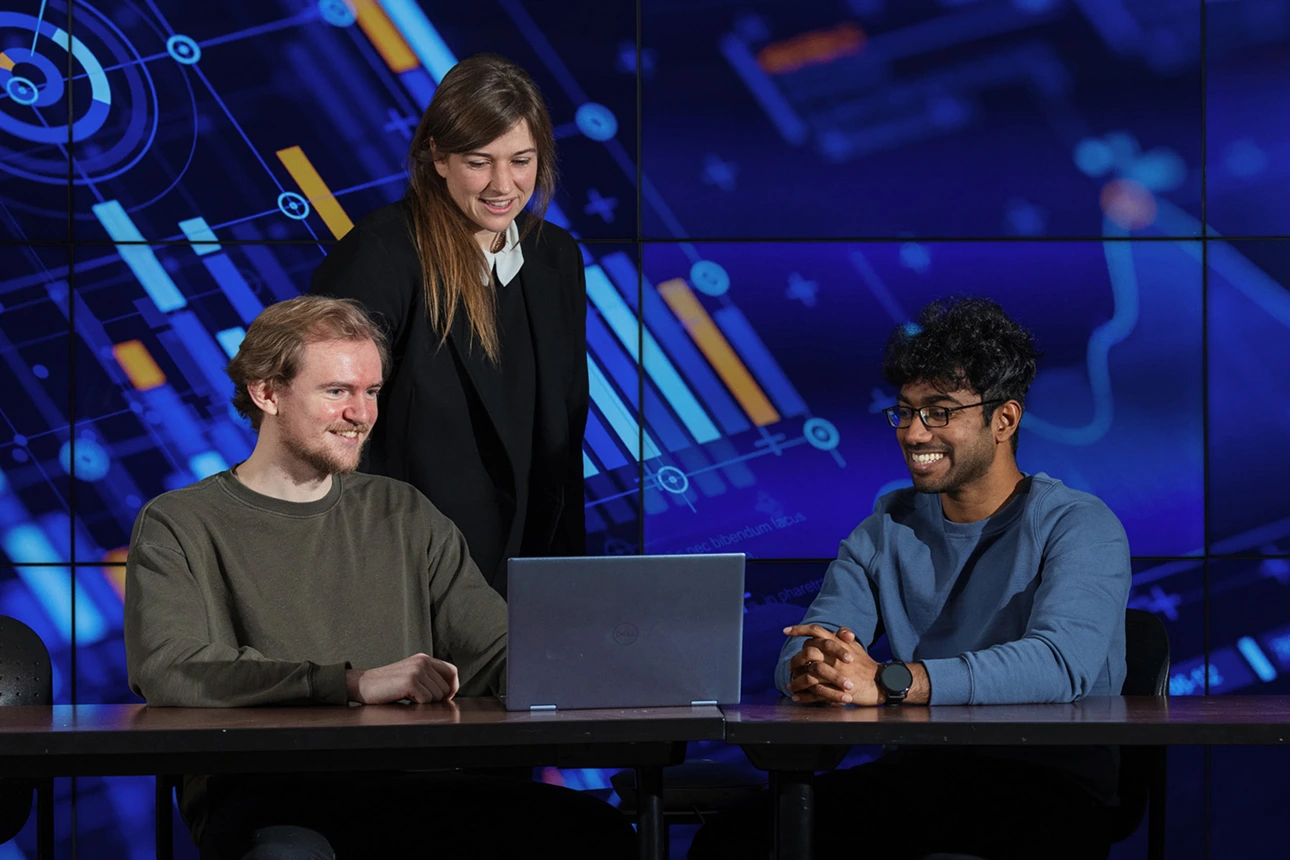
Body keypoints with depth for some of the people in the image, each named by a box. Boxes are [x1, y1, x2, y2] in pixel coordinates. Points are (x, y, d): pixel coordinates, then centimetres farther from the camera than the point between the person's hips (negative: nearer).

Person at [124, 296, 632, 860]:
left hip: (407, 789, 4)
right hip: (261, 799, -4)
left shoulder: (404, 517, 21)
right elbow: (166, 669, -12)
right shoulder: (180, 527, 7)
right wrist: (355, 683, -20)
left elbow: (497, 659, 16)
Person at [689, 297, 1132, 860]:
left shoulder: (1080, 527, -3)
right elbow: (800, 652, 5)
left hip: (1050, 786, -5)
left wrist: (887, 682, -33)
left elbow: (1061, 662, -23)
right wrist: (810, 668, -23)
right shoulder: (887, 528, 15)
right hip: (917, 774, 5)